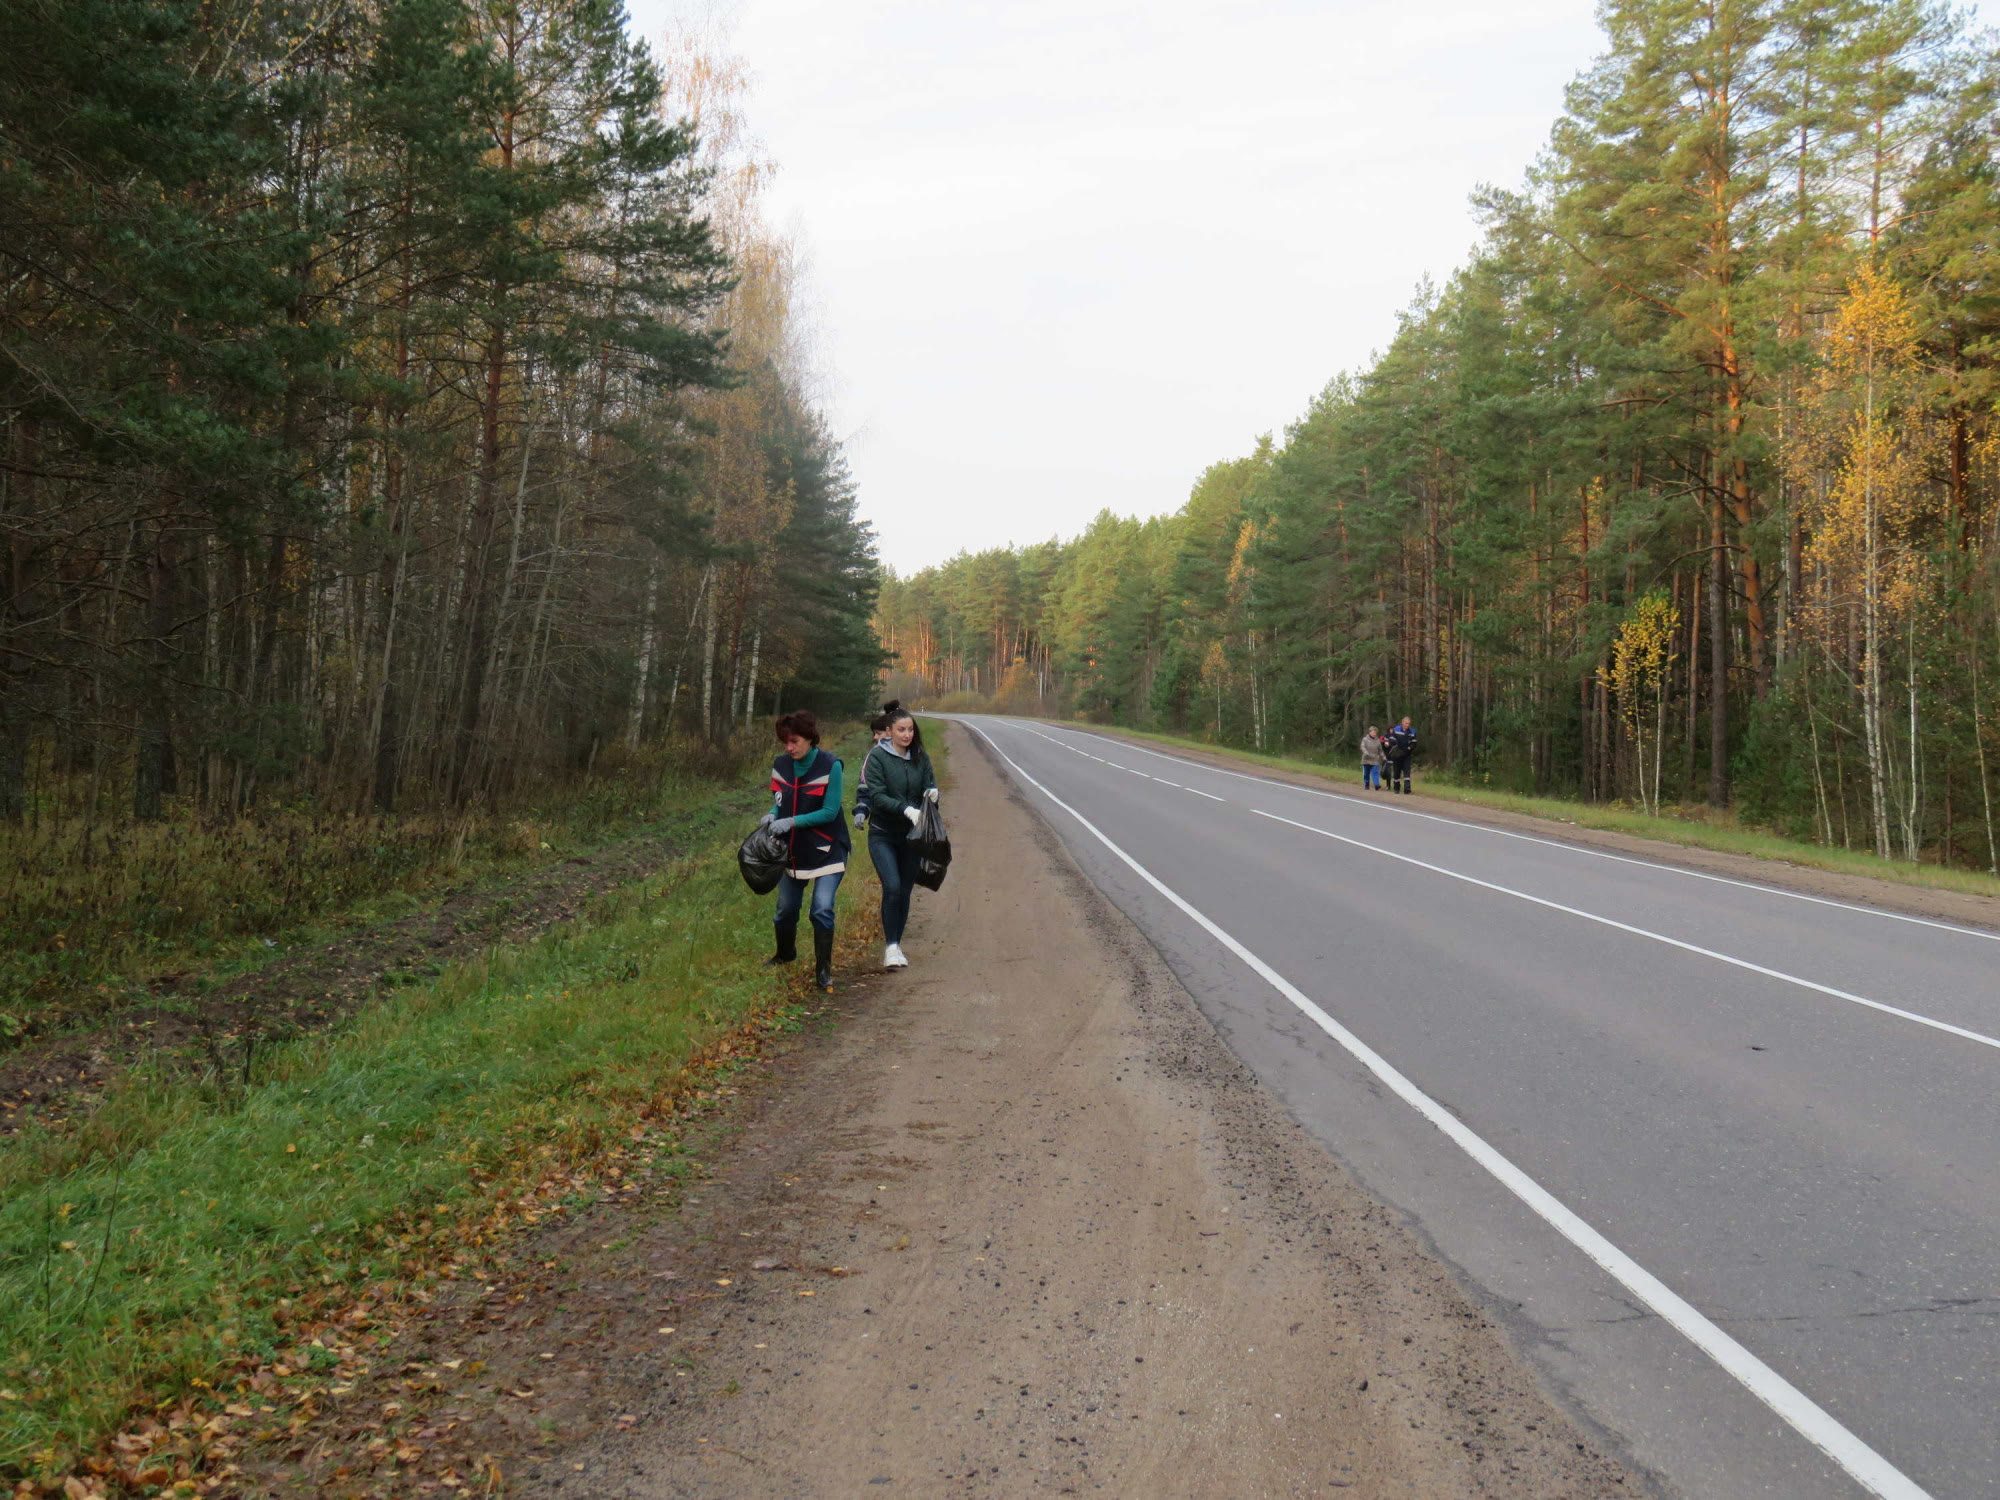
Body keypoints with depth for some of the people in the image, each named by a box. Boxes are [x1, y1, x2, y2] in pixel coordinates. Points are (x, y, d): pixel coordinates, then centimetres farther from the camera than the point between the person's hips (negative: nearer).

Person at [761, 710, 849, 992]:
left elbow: (830, 812, -17)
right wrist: (772, 815, -12)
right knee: (786, 908, 15)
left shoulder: (830, 766, -17)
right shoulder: (781, 764, -1)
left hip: (826, 851, -5)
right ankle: (785, 954, 41)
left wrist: (791, 821, -25)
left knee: (822, 910, -13)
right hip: (793, 849, 5)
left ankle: (823, 971, -1)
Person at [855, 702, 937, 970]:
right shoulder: (877, 757, -8)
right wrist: (906, 809, -29)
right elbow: (877, 796, -16)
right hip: (883, 835, -4)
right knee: (892, 887, -17)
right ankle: (890, 947, -8)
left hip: (911, 836, 4)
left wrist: (932, 792, -18)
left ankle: (896, 946, 23)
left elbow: (929, 785, 7)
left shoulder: (920, 757, 4)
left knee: (905, 891, 9)